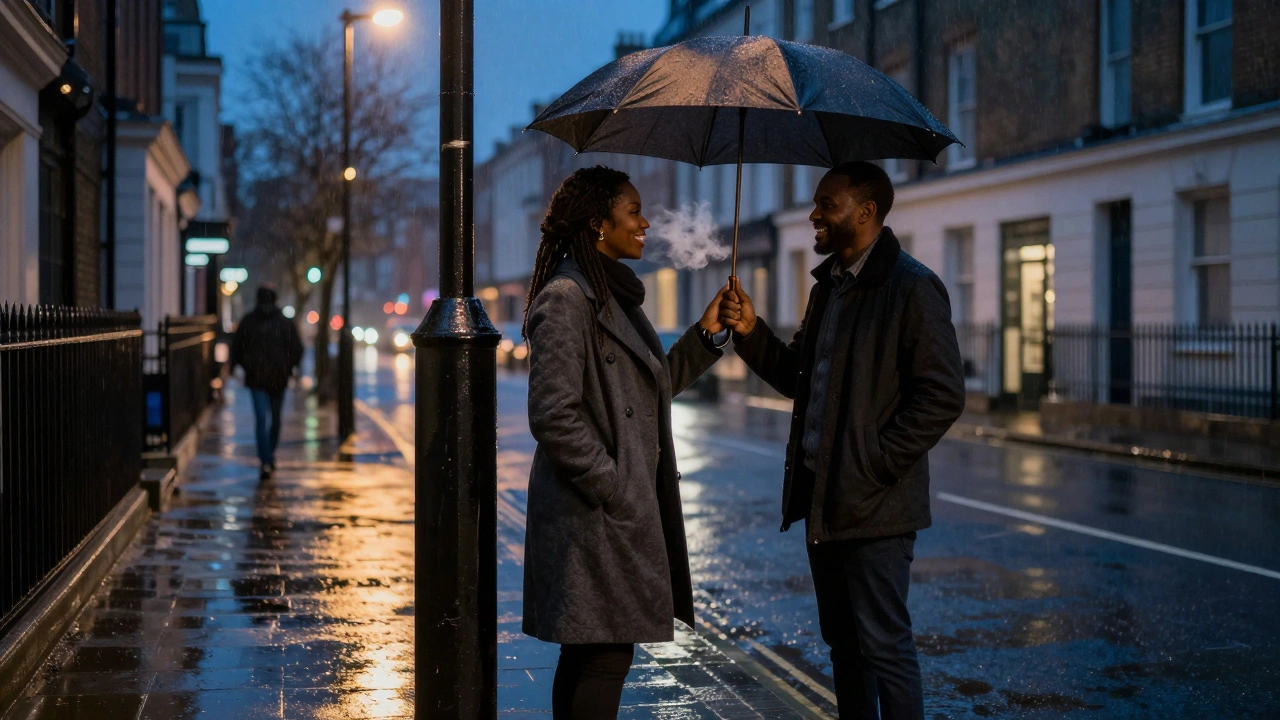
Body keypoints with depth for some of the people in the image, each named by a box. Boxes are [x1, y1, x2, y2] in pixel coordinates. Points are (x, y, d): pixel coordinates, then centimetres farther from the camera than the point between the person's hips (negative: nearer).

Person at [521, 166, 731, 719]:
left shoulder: (615, 296, 16)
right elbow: (553, 415, -21)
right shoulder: (566, 299, -15)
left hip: (626, 504, 10)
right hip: (595, 514, -10)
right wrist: (613, 490, -18)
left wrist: (705, 334, 12)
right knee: (605, 656, -6)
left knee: (586, 657, 15)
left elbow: (653, 387, 21)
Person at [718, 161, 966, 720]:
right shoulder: (828, 286, 16)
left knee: (883, 644, -3)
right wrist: (751, 333, 3)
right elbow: (797, 377, 19)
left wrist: (875, 463, -17)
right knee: (842, 641, 15)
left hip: (874, 505, -8)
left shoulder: (912, 288, -12)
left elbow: (943, 396, -16)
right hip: (824, 500, 9)